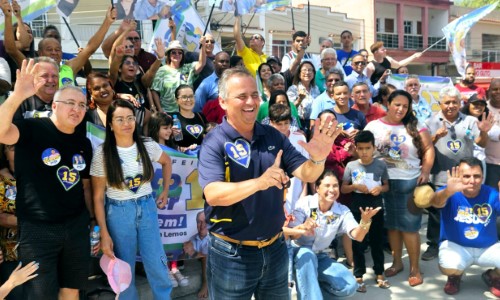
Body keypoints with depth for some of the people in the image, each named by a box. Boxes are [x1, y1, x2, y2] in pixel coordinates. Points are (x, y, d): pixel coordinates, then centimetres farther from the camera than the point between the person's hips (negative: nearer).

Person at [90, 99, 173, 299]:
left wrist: (165, 191, 13)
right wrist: (104, 234, -10)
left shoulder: (148, 146, -5)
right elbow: (98, 197, -7)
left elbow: (166, 162, 18)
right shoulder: (102, 153, -10)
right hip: (118, 212, -1)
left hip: (147, 208, 2)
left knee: (157, 265, 6)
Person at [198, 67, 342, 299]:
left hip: (275, 247, 5)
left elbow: (306, 174, -2)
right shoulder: (214, 142, -14)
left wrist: (318, 158, -25)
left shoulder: (273, 136, 1)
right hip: (232, 253, -5)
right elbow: (213, 194, -27)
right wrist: (259, 182, -41)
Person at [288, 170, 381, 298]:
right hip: (299, 252, -4)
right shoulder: (304, 203, -17)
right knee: (307, 255, -39)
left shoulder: (342, 211, -7)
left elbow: (358, 236, -21)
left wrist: (365, 221, -43)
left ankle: (312, 289, 4)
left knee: (349, 286, -14)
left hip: (319, 257, 4)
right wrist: (303, 227, -44)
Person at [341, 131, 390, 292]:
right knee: (358, 243, 6)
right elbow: (343, 189, 0)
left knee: (377, 242, 12)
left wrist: (380, 188, -13)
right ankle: (359, 276, 17)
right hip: (357, 210, -1)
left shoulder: (381, 165, -2)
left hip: (376, 209, 1)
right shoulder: (351, 166, -5)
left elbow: (387, 186, 8)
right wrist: (355, 186, -18)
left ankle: (379, 274, 27)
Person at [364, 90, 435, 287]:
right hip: (383, 182, 1)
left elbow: (428, 149, 1)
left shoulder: (415, 126, 2)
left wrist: (425, 172, -10)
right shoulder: (373, 126, 2)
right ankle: (397, 262, 30)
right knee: (391, 224, 13)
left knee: (409, 225, 3)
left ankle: (415, 268, 16)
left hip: (409, 182, -1)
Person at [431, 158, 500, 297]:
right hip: (456, 246, -2)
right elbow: (437, 202, -38)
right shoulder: (451, 193, -16)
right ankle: (455, 277, 9)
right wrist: (448, 192, -62)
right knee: (449, 267, -33)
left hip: (488, 248, 3)